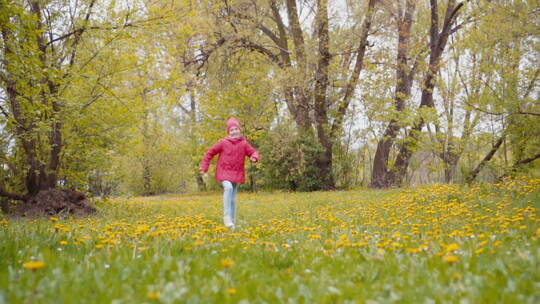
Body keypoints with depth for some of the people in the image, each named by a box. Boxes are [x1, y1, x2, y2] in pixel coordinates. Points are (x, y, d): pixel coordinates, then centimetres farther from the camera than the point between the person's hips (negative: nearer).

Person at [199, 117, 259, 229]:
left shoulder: (244, 143, 0)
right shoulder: (223, 142, -6)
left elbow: (253, 152, 4)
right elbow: (209, 153, 2)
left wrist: (254, 157, -21)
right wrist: (204, 167, -2)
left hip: (236, 173, 3)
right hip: (224, 172, -3)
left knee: (233, 198, 8)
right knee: (228, 188, -31)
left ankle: (232, 222, 19)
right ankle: (227, 216, -27)